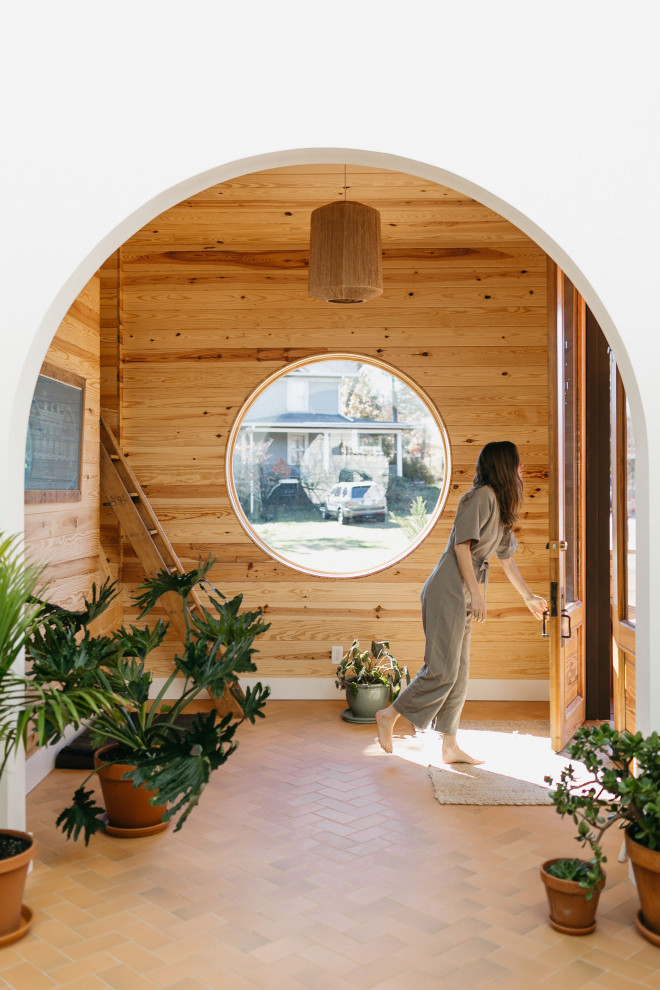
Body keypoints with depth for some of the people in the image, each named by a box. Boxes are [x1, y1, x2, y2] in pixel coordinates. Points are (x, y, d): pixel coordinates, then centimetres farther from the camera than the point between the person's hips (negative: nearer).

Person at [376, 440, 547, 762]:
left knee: (459, 674, 10)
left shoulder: (501, 506, 19)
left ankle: (449, 746, 16)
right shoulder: (483, 496, -10)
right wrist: (476, 593, -19)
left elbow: (506, 557, 27)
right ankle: (389, 715, 7)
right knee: (442, 670, -9)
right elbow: (462, 544, -17)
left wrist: (528, 597, 33)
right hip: (448, 591, -10)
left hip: (464, 598, 10)